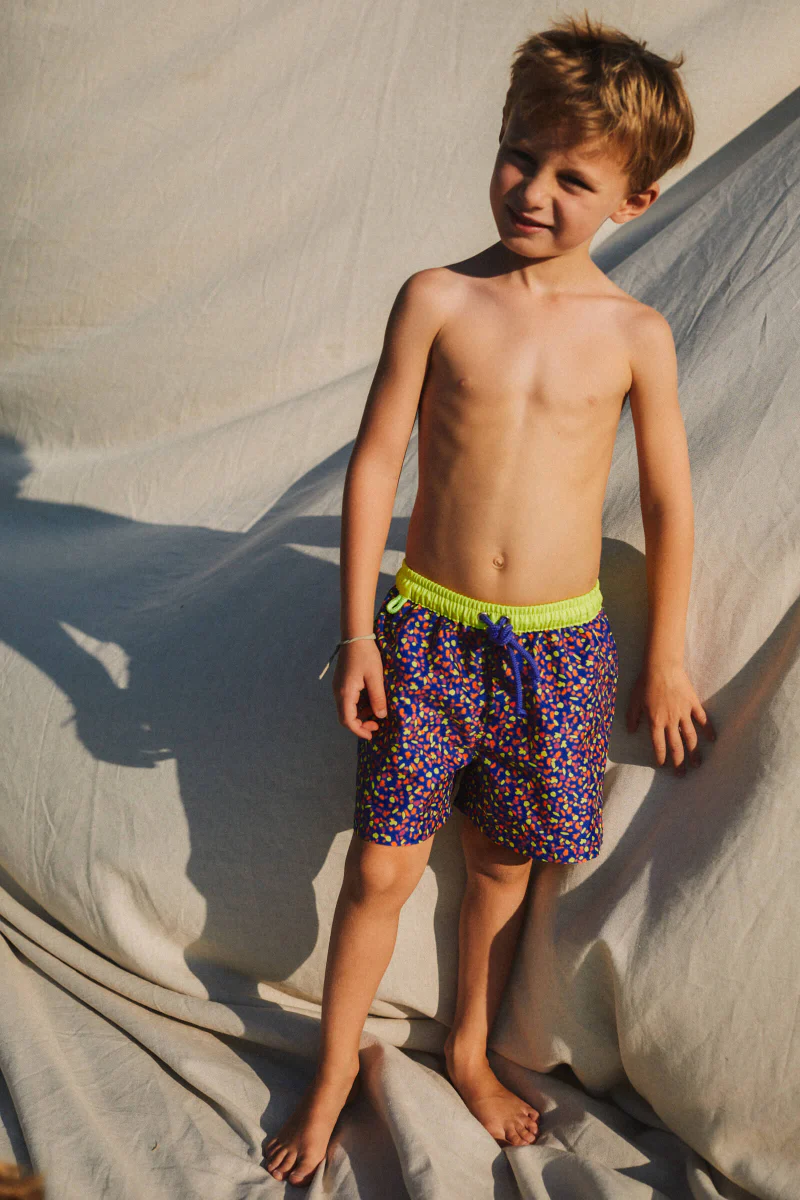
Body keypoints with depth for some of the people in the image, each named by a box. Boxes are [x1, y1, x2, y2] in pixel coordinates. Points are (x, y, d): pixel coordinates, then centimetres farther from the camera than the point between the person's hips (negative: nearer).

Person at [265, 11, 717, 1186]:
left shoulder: (636, 334, -4)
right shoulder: (439, 298, -7)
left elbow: (669, 503, 4)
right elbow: (376, 459, -3)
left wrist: (664, 660, 9)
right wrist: (359, 629, -4)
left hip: (560, 647, 1)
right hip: (429, 631, -1)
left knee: (504, 859, 16)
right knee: (381, 867, 5)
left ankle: (471, 1049, 40)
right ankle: (334, 1070, 28)